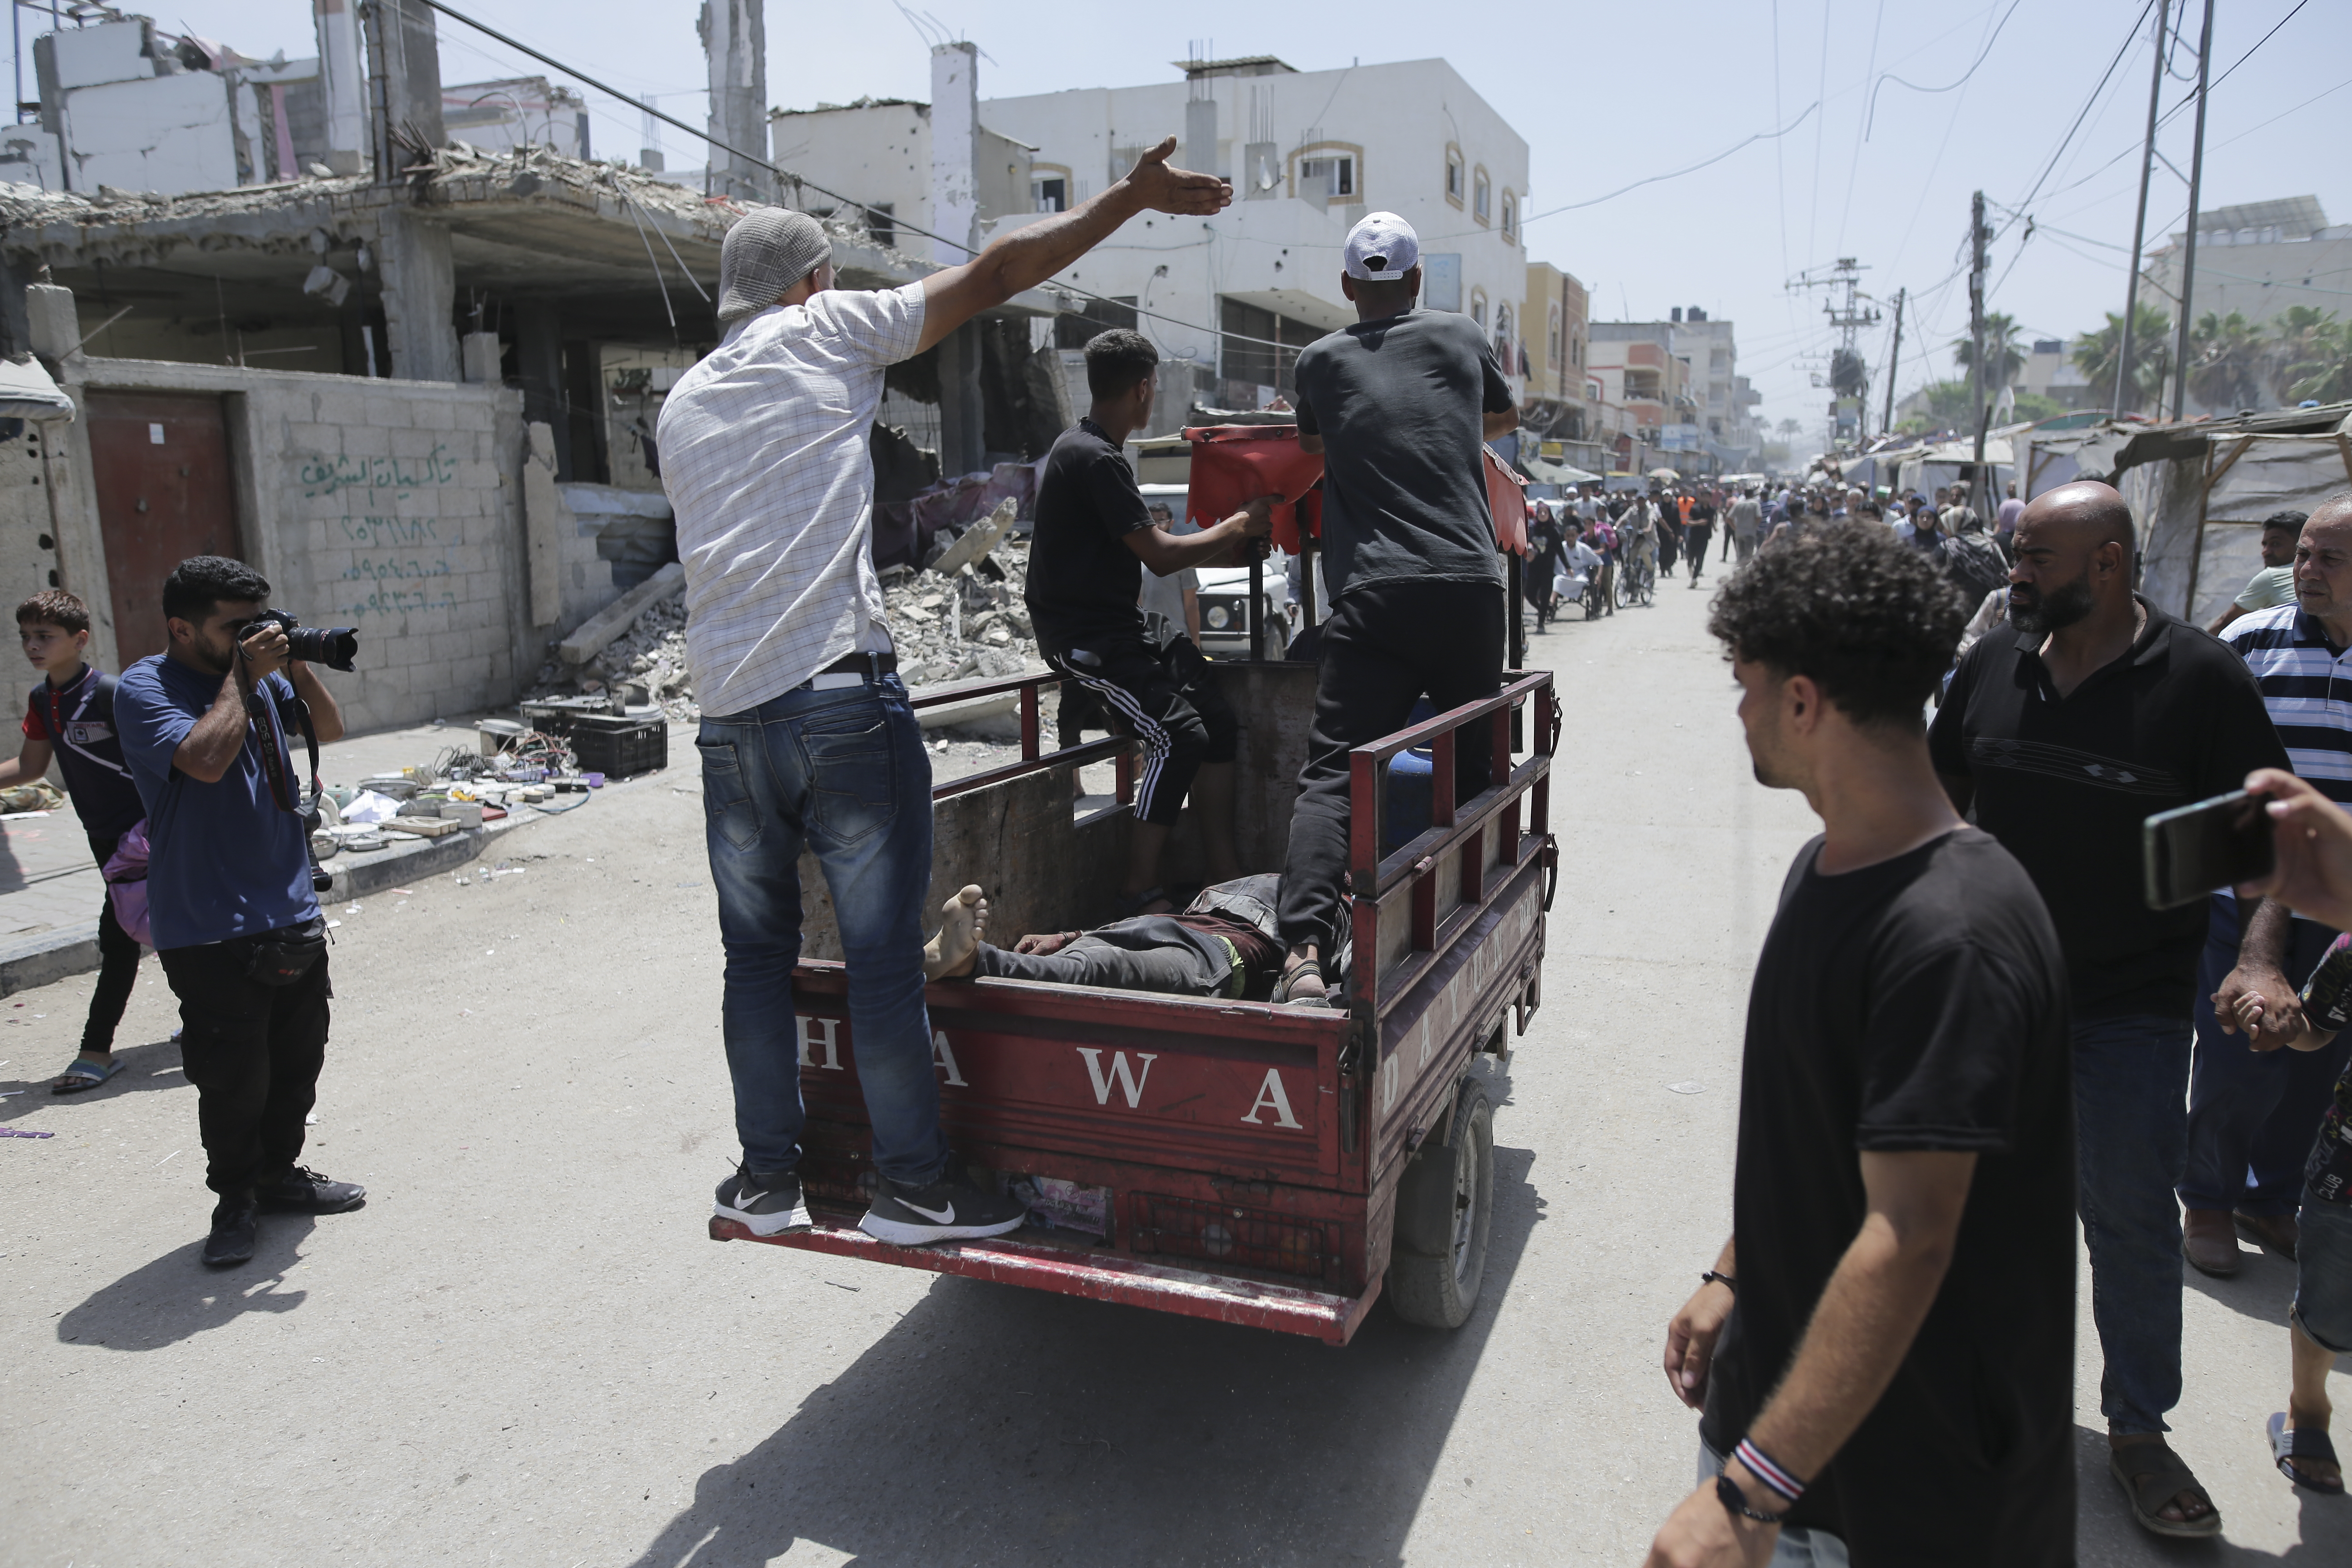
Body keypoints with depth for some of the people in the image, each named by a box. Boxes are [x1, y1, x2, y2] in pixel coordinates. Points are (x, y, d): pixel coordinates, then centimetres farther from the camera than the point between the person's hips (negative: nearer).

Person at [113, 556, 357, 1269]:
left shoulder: (260, 674, 8)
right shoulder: (145, 689, -11)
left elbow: (329, 728, 16)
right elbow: (206, 759, -27)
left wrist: (298, 668, 0)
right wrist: (242, 677, -18)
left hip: (293, 914, 7)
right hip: (211, 932, -7)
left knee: (298, 1061, 15)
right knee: (233, 1079, -1)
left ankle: (279, 1173, 32)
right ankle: (235, 1199, 17)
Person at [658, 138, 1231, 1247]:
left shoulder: (682, 406, 20)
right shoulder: (821, 332, 4)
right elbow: (994, 275, 3)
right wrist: (1131, 196, 9)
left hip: (725, 713, 6)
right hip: (840, 696, -6)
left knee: (758, 954, 15)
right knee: (883, 950, 1)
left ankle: (766, 1177, 23)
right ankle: (913, 1183, 10)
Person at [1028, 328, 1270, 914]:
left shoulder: (1091, 451, 17)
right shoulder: (1094, 458, -16)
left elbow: (1146, 550, 21)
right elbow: (1160, 555, -18)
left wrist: (1229, 543, 22)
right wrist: (1239, 526, -4)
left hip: (1116, 629, 10)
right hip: (1082, 638, -10)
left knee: (1219, 719, -1)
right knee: (1179, 736, -22)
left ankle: (1224, 875, 2)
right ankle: (1141, 896, -14)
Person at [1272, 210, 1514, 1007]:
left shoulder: (1319, 360, 13)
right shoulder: (1460, 335, 16)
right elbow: (1507, 416, 35)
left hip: (1371, 592, -1)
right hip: (1468, 583, 1)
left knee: (1331, 769, -6)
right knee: (1472, 766, 14)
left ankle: (1303, 950, -23)